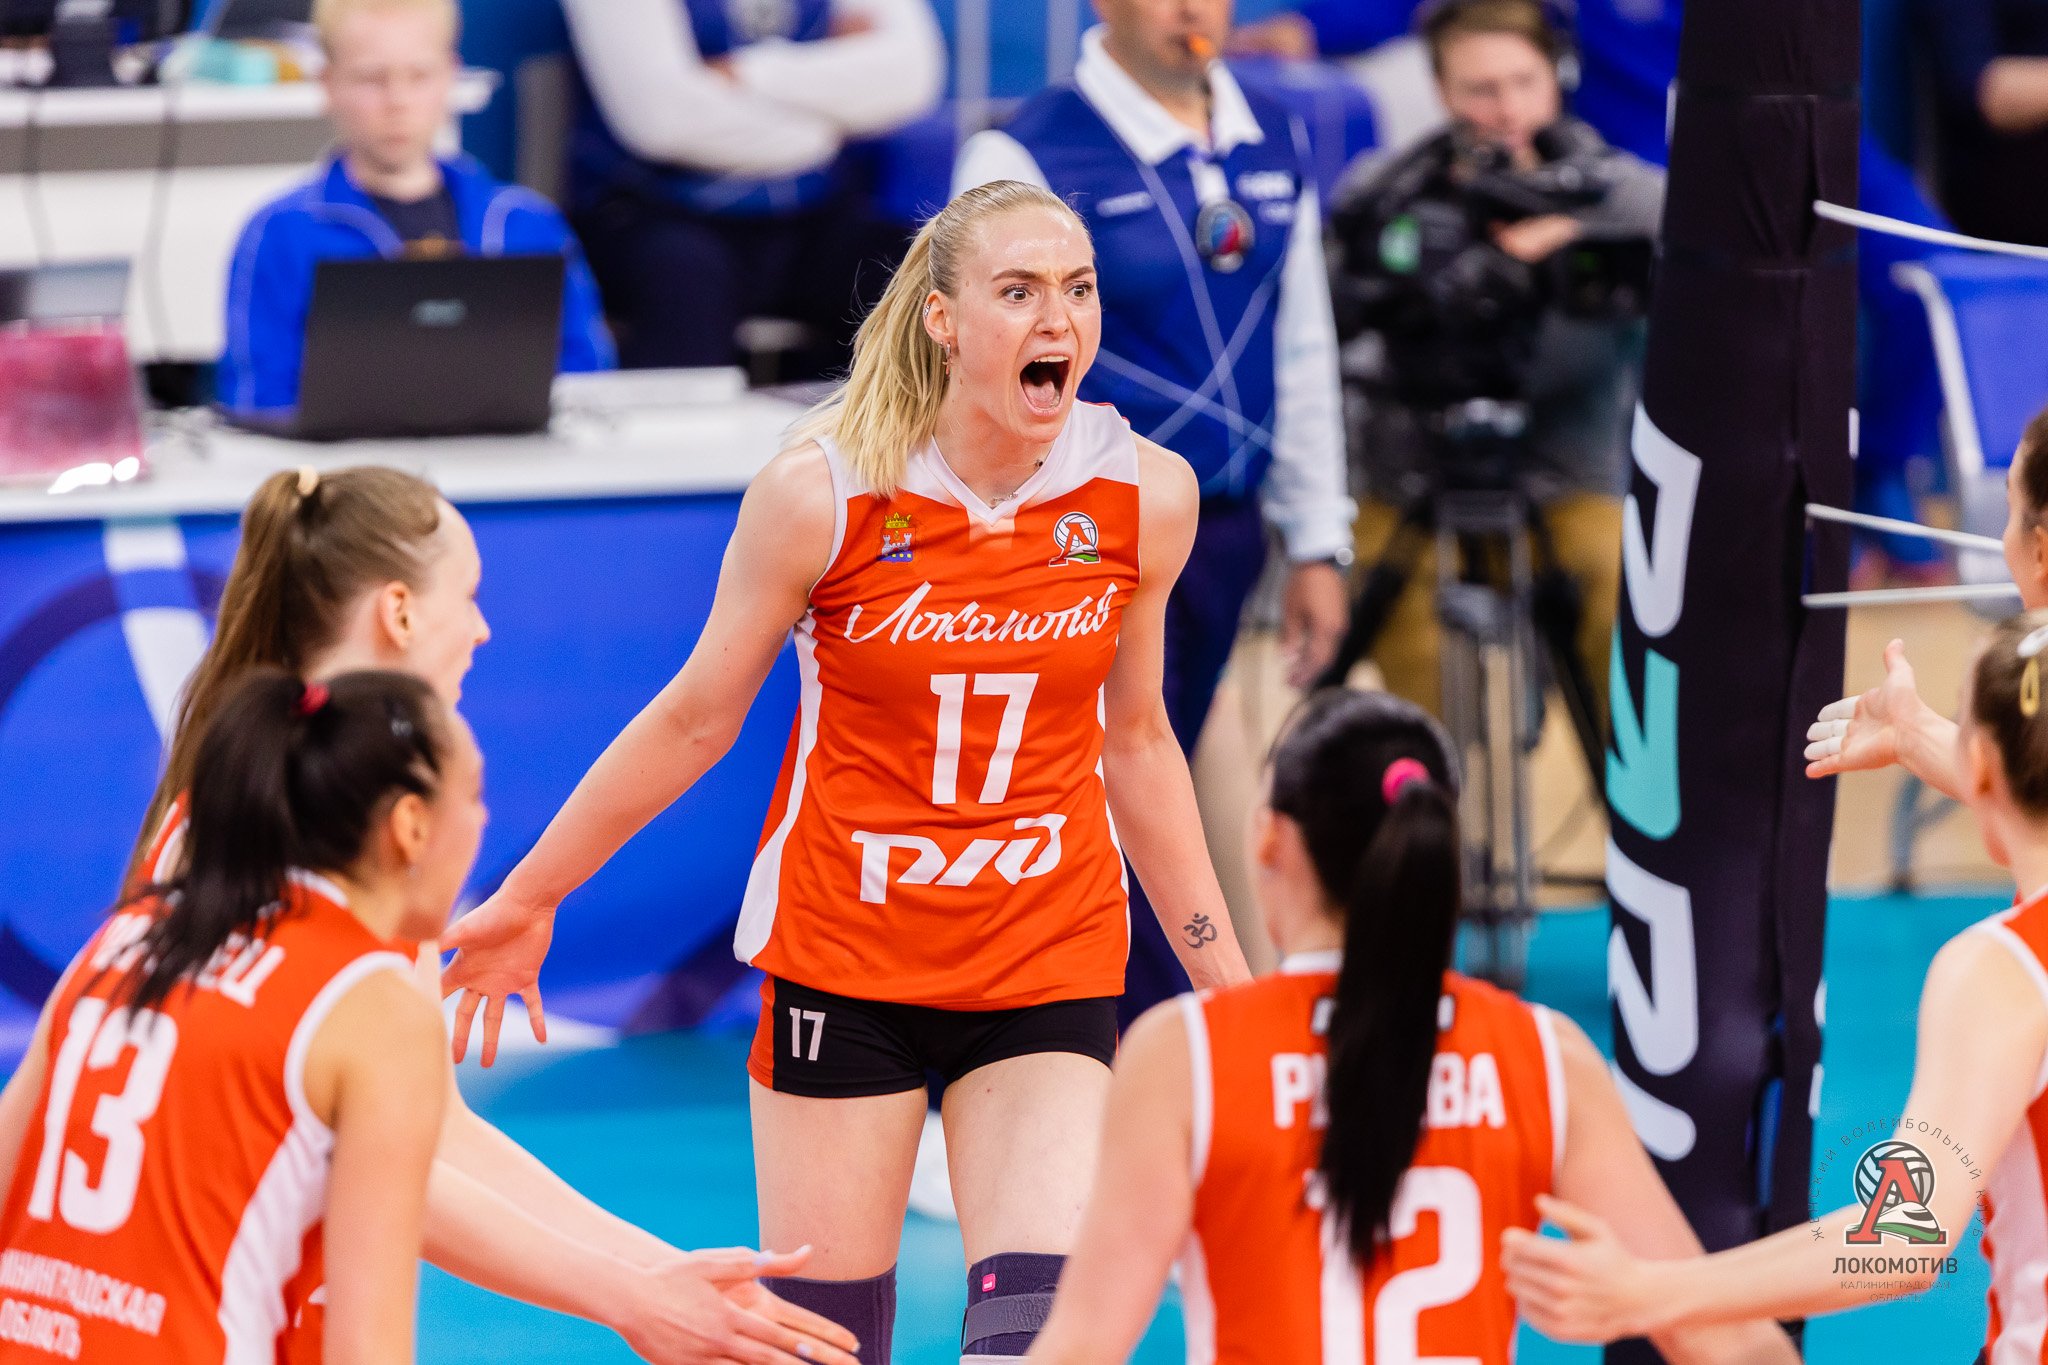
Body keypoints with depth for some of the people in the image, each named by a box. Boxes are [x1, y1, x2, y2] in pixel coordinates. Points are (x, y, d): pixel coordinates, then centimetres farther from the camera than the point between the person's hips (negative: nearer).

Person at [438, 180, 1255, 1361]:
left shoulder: (1145, 495, -5)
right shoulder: (826, 491, -12)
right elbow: (695, 720, 1)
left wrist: (1228, 981, 12)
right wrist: (527, 899, 7)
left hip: (1051, 970, 1)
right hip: (842, 960, -1)